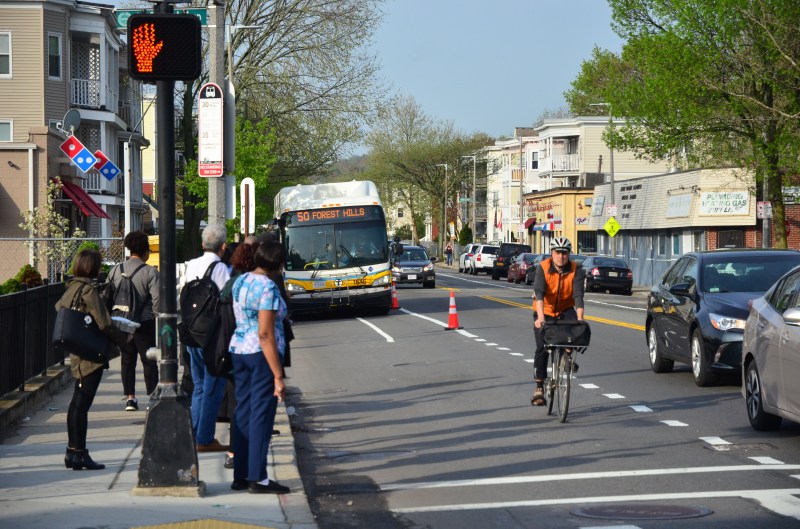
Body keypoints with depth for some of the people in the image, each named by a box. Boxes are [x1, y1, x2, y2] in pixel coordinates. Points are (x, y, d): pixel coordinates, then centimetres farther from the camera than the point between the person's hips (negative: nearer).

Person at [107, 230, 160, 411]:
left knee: (127, 361, 11)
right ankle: (152, 396, 5)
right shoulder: (150, 272, -12)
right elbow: (157, 299, -15)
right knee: (149, 361, 5)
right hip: (145, 322, -4)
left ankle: (130, 397, 11)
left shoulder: (116, 270, 2)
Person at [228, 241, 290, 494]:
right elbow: (265, 334, -20)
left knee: (243, 413, 12)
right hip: (262, 353, -8)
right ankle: (258, 478, -1)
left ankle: (240, 475, 16)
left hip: (238, 349, 8)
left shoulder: (240, 281, 8)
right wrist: (278, 376, -20)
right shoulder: (268, 288, -16)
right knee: (262, 415, -3)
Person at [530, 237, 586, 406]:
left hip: (565, 309, 1)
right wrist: (540, 318, -44)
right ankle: (539, 388, 1)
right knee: (541, 349, -7)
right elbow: (539, 293, -30)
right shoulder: (543, 268, -19)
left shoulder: (576, 270, -15)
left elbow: (578, 295, -25)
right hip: (545, 311, -1)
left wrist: (580, 318, -40)